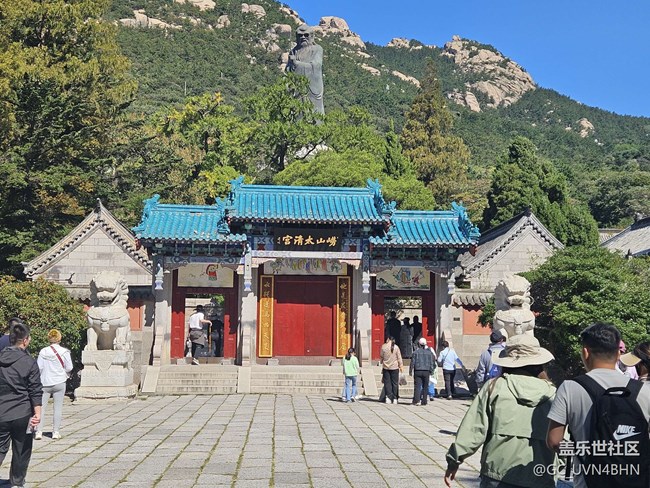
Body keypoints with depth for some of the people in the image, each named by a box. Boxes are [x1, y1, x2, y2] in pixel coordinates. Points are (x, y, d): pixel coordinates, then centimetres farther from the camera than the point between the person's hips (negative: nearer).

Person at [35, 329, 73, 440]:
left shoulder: (43, 352, -5)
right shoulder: (64, 352, -7)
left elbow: (38, 368, -3)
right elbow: (69, 368, -5)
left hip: (45, 383, 1)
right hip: (59, 383, -1)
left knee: (41, 408, 7)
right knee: (58, 408, 6)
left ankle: (39, 432, 4)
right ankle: (56, 432, 8)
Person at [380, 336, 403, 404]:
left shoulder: (383, 347, -4)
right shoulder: (396, 347, -6)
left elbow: (381, 356, 7)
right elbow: (399, 358, -1)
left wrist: (382, 363, 25)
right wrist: (401, 366, 9)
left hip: (386, 367, 0)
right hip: (394, 367, 0)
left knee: (387, 383, 5)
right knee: (395, 383, 6)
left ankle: (388, 397, -5)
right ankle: (395, 398, 8)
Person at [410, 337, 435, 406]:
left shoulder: (415, 352, -3)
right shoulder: (429, 352, 3)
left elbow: (412, 362, -2)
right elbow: (431, 363, 5)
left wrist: (410, 371, 6)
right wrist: (431, 371, 13)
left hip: (417, 371, -2)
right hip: (426, 371, 2)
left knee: (417, 386, -2)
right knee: (425, 387, 9)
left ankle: (416, 400, -13)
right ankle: (424, 401, 9)